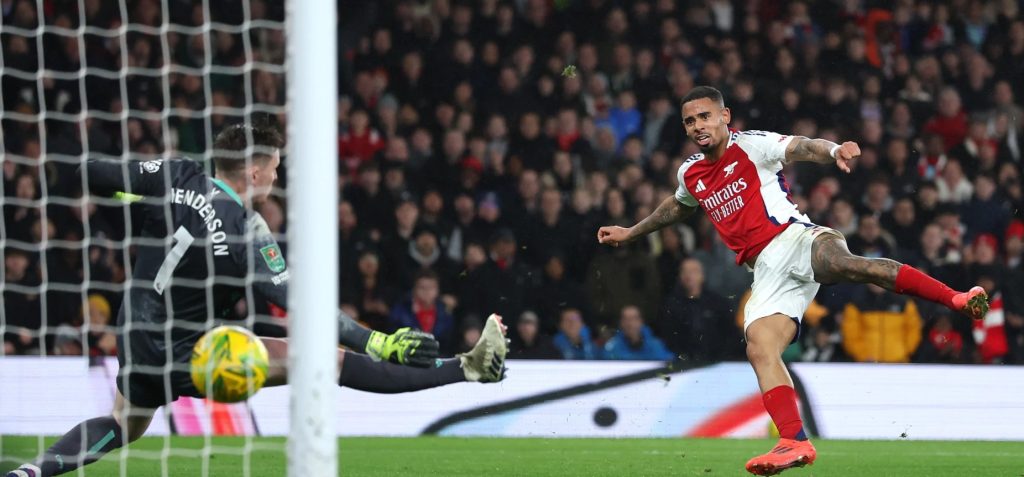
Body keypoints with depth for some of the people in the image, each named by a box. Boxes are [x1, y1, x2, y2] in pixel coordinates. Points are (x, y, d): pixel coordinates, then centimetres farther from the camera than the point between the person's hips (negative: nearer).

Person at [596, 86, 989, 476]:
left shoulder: (751, 145, 2)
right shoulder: (690, 174, 22)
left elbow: (800, 148, -16)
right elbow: (678, 207, 46)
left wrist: (833, 150, -38)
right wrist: (630, 233, 54)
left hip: (794, 238, -6)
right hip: (768, 269, 6)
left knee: (844, 263, -38)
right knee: (759, 348, -17)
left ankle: (956, 299, -42)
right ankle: (795, 444, -25)